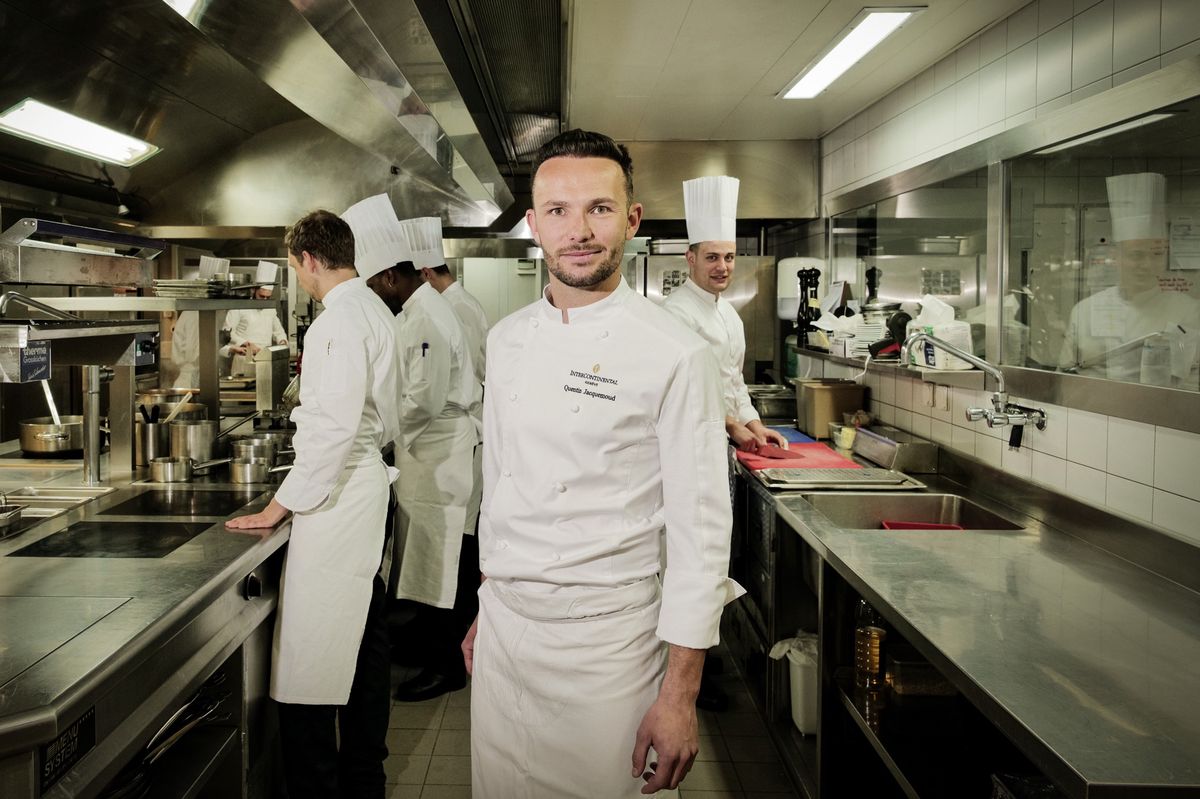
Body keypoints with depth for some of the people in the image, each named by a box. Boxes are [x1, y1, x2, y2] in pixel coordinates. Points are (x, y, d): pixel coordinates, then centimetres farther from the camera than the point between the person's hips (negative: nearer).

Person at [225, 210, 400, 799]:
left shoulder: (341, 319, -17)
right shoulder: (374, 309, 14)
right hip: (367, 481, 11)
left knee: (310, 658, -4)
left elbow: (335, 425, -23)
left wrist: (283, 504, -16)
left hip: (338, 493, -11)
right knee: (362, 636, 18)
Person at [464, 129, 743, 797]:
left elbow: (700, 532, -13)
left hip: (605, 642, -5)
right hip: (502, 626, 5)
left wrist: (680, 693, -13)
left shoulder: (676, 355, -15)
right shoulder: (508, 339, 4)